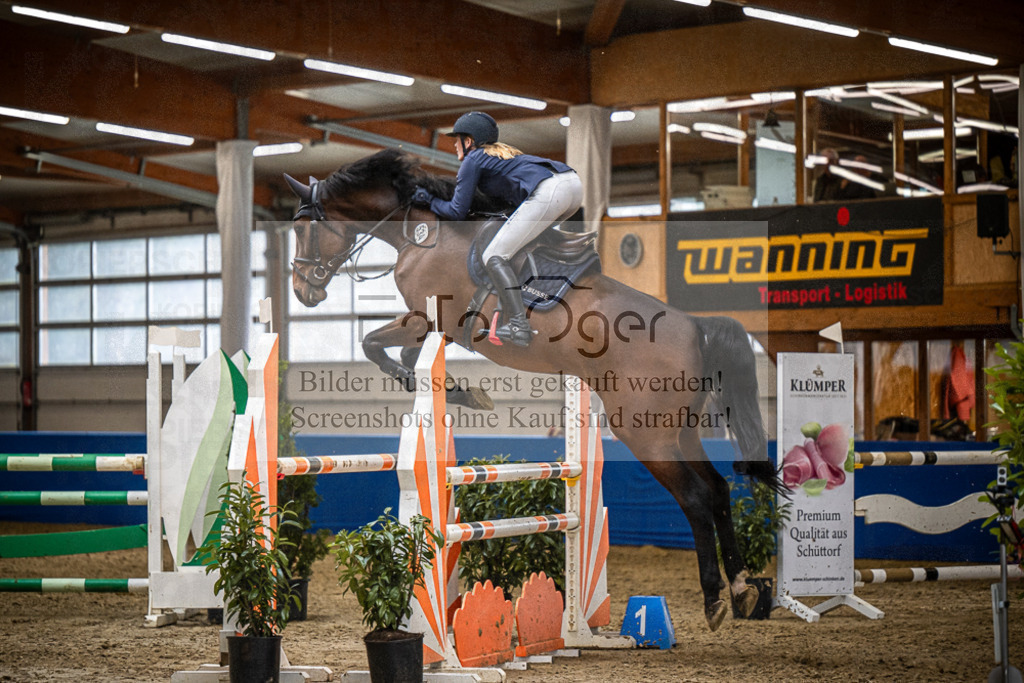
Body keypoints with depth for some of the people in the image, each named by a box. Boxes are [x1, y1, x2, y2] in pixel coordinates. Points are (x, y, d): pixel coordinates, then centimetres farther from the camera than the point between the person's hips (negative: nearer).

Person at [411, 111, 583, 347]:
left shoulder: (472, 160, 13)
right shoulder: (503, 151, 35)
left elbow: (457, 212, 12)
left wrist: (430, 201, 29)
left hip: (548, 193, -9)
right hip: (573, 182, 9)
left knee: (493, 257, -2)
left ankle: (519, 328, -14)